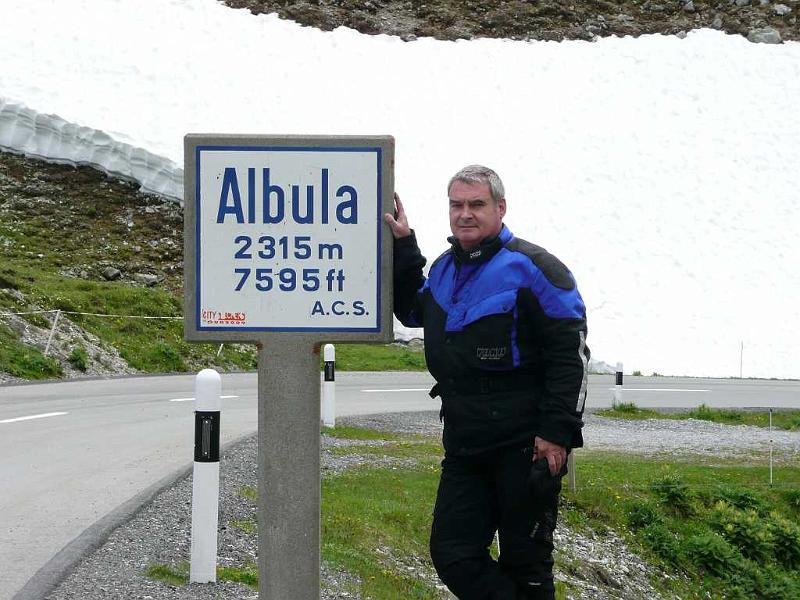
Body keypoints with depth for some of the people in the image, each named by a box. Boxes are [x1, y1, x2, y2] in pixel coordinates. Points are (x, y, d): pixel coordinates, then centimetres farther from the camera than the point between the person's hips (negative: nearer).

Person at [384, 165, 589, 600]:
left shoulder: (531, 267, -9)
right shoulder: (445, 269, 14)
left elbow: (570, 352, -12)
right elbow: (413, 312, 32)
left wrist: (557, 433, -17)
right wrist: (402, 246, 18)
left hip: (525, 448, -7)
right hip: (464, 446, 7)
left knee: (525, 564, 3)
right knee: (452, 555, 4)